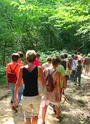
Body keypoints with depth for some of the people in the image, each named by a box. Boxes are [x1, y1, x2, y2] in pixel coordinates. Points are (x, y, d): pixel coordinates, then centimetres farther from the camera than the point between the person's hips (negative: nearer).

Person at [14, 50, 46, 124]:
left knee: (27, 117, 10)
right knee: (35, 115, 23)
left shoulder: (22, 69, -6)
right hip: (36, 96, 0)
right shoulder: (39, 68, -10)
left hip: (26, 97, 0)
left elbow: (18, 84, -3)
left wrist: (16, 94, 12)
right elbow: (44, 83, -6)